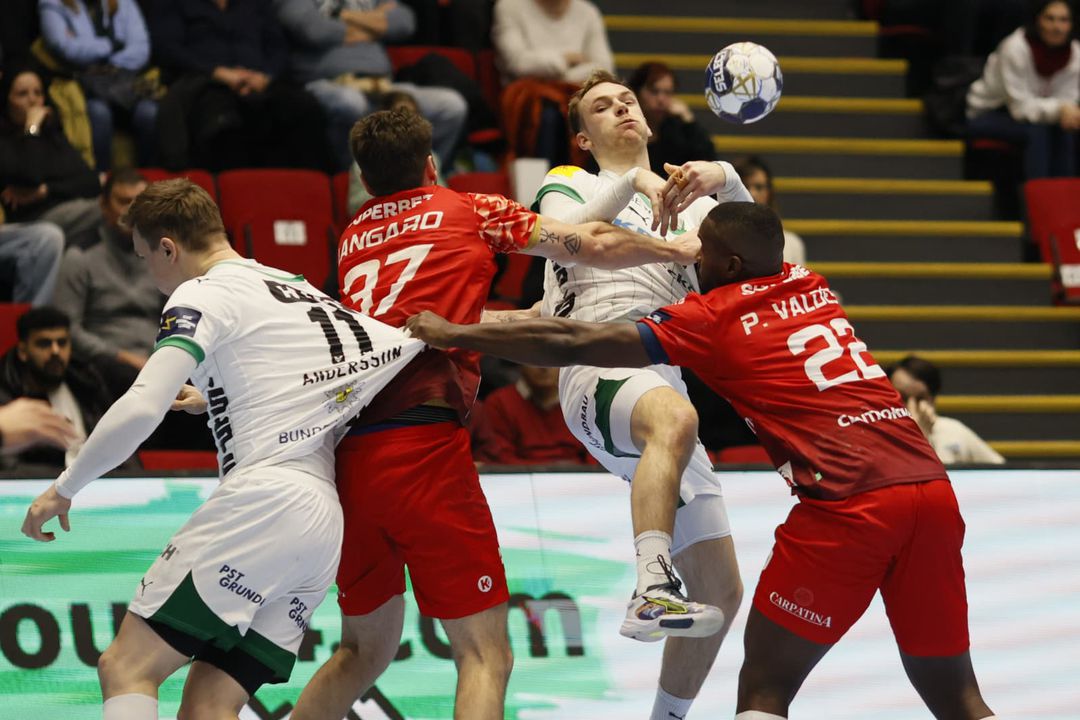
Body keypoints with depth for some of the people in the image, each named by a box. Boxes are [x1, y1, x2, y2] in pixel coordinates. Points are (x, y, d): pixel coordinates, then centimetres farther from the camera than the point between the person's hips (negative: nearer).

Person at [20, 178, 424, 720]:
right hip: (324, 527, 8)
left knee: (126, 668, -8)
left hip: (264, 500, -8)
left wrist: (65, 487, -1)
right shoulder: (303, 293, 23)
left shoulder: (204, 295, 0)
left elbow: (142, 408, -13)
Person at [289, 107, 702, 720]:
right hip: (425, 448, -6)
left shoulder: (353, 237, 24)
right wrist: (684, 249, 32)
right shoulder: (469, 211, 11)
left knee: (364, 650, 21)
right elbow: (594, 247, 15)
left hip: (347, 455, 6)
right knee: (486, 656, -4)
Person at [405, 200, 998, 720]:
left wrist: (451, 334, 14)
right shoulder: (812, 287, 22)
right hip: (931, 488, 6)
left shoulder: (713, 318, 5)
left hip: (846, 504, -6)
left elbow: (570, 346, 5)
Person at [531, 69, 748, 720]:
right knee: (674, 417, -43)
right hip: (600, 372, -6)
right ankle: (651, 593, -52)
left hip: (674, 382, 6)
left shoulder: (689, 199, 29)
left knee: (722, 593, 2)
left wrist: (723, 178, -9)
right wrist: (633, 182, -12)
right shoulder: (570, 185, 18)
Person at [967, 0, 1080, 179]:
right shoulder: (1015, 48, -25)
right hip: (987, 115, -5)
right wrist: (1059, 109, -41)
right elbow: (1020, 106, -27)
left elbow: (1065, 101, -10)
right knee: (1037, 131, -32)